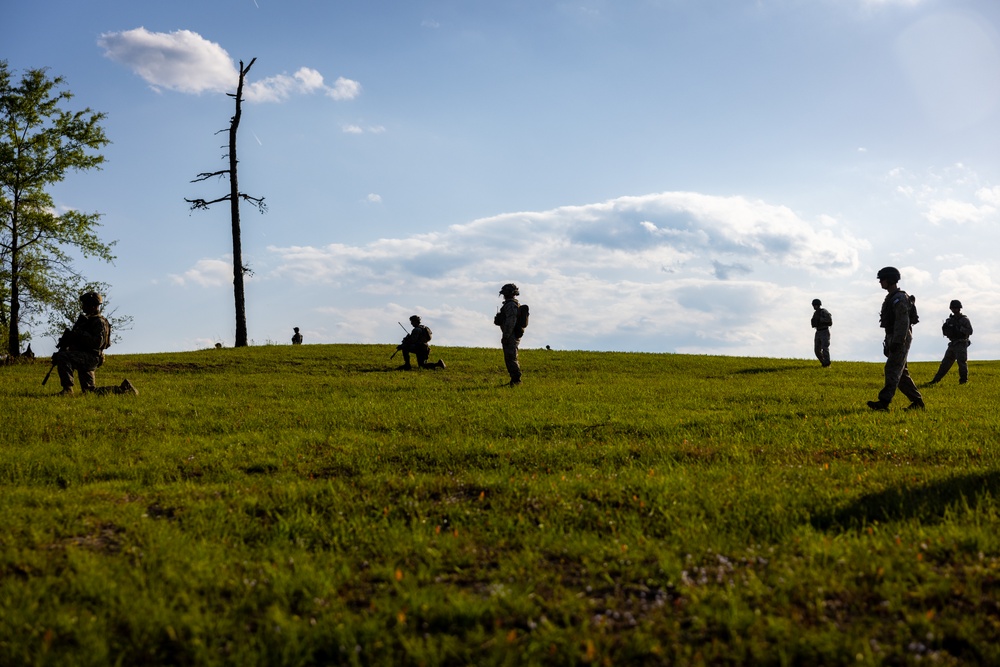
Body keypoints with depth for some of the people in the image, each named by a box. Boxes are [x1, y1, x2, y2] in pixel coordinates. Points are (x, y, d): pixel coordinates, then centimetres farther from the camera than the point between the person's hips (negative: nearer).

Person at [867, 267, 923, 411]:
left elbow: (903, 322, -21)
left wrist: (897, 342, -26)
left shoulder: (899, 298, -13)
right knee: (901, 373, 11)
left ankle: (884, 402, -23)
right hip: (893, 339, 10)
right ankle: (917, 401, 16)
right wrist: (888, 343, 22)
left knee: (892, 370, -16)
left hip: (901, 340, -10)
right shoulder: (890, 298, 19)